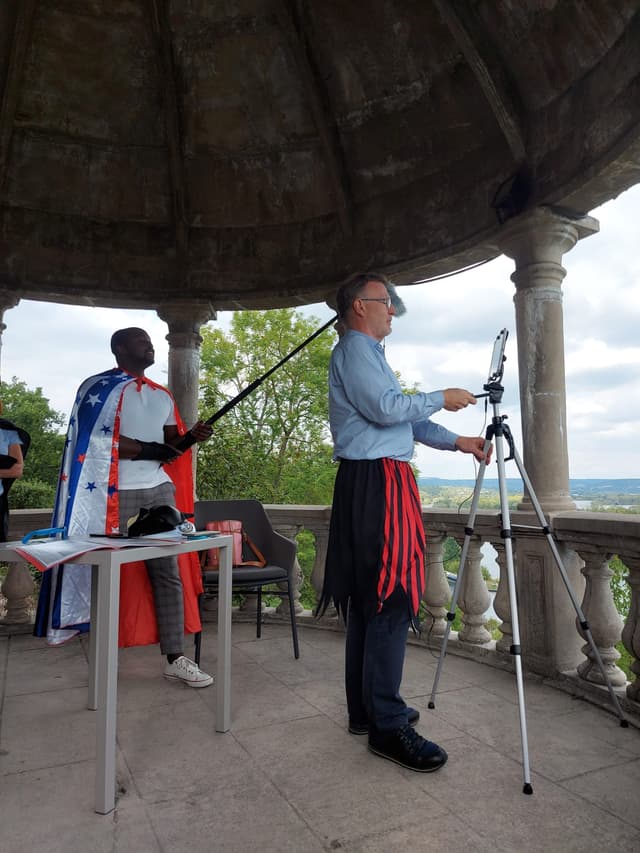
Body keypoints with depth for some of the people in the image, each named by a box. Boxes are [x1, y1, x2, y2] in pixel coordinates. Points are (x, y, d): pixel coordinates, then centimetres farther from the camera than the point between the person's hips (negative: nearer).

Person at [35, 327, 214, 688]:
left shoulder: (162, 395, 17)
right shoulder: (98, 387, -2)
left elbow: (169, 443, 15)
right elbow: (98, 441, -14)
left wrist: (191, 437, -7)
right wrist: (150, 450, -11)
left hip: (160, 489, 6)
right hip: (115, 493, -5)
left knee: (170, 571, 2)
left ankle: (176, 658, 8)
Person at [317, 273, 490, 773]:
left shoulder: (368, 352, 27)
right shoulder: (355, 348, -5)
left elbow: (402, 418, 24)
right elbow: (385, 407, -19)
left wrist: (456, 442, 16)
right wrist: (441, 399, -5)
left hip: (376, 483, 11)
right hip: (376, 481, -11)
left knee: (369, 599, 12)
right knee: (391, 601, -10)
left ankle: (366, 709, 22)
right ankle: (387, 725, -2)